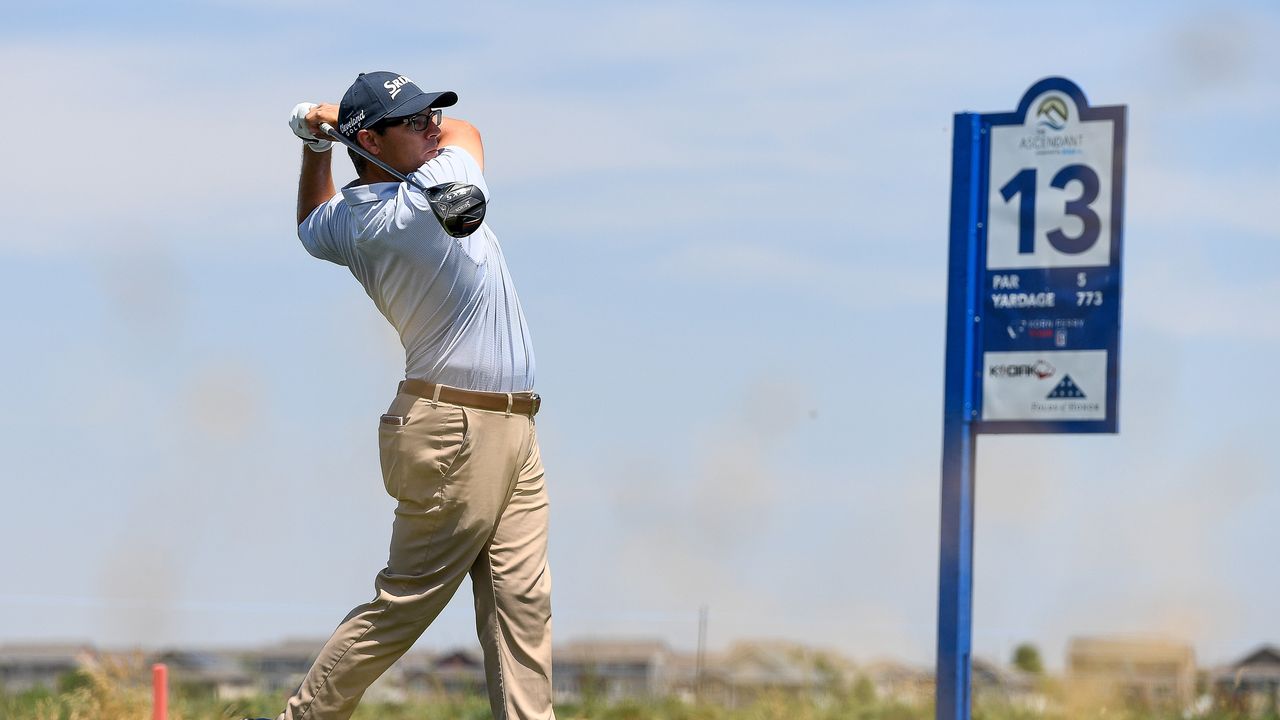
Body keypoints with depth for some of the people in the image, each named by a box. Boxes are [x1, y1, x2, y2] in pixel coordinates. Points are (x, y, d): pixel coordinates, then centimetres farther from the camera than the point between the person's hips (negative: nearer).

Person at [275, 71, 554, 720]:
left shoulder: (345, 223, 7)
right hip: (456, 431, -9)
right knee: (405, 603, -4)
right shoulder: (438, 193, -16)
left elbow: (313, 227, 33)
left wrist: (317, 140, 26)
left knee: (521, 602, 1)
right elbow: (466, 132, 6)